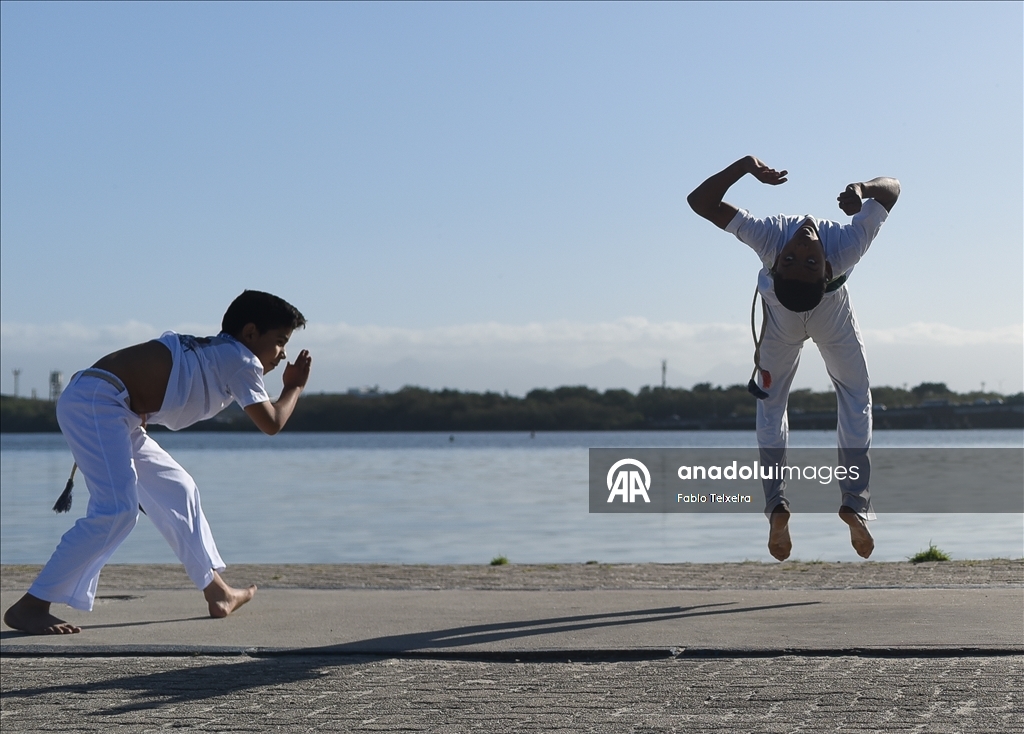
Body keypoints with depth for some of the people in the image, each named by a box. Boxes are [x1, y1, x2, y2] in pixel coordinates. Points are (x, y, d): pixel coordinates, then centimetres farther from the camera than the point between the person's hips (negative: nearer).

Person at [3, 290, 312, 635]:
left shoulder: (213, 356, 21)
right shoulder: (240, 359, -4)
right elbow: (271, 423, -5)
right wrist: (294, 387, 8)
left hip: (115, 413, 10)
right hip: (94, 401, -10)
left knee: (177, 492, 17)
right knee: (117, 510, -20)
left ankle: (218, 593, 26)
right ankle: (30, 606, -17)